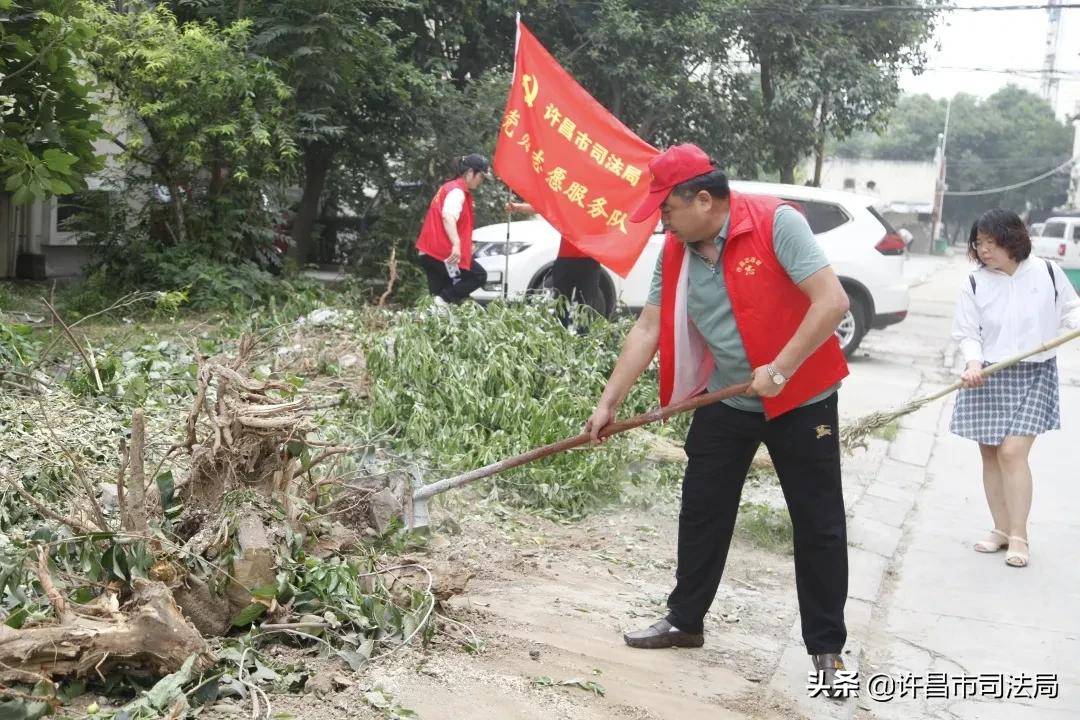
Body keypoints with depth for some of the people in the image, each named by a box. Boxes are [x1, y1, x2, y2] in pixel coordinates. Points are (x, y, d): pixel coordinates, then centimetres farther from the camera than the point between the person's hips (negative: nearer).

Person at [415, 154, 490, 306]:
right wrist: (456, 244, -40)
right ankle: (445, 299, -13)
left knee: (439, 296, 8)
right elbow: (448, 216, -28)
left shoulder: (451, 187, 20)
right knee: (479, 276, 3)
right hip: (443, 253, -10)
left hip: (429, 253, 10)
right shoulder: (457, 191, -12)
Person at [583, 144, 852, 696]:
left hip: (801, 399, -5)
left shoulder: (776, 223, -21)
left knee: (819, 527, 3)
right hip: (726, 402, 5)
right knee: (701, 514, 11)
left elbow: (833, 301, -24)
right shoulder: (674, 252, -3)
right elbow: (648, 328, 0)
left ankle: (827, 648, 16)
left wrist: (781, 368, -27)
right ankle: (685, 620, 28)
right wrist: (609, 403, -2)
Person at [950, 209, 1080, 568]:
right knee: (990, 454, 6)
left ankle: (1019, 536, 0)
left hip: (1034, 376, -2)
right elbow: (967, 333, -2)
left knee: (1012, 453, -11)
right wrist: (973, 363, -20)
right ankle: (1002, 530, 20)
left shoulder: (1047, 272, -4)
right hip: (988, 378, 2)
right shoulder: (974, 283, -4)